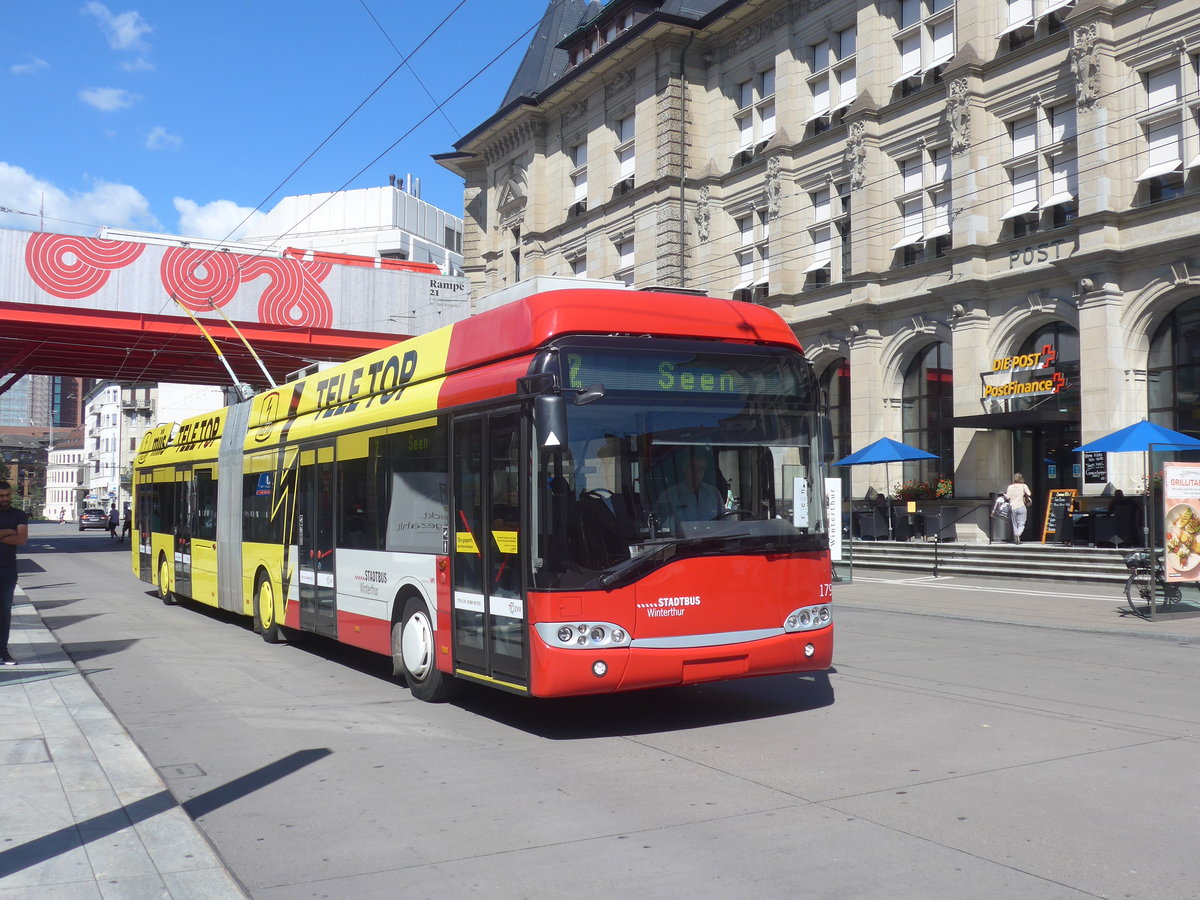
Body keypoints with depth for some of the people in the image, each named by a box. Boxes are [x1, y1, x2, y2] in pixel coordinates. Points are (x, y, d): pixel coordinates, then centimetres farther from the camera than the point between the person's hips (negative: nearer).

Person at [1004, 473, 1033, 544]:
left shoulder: (1010, 487, 3)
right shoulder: (1024, 486, -1)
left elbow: (1008, 497, -3)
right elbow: (1029, 494, -11)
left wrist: (1004, 494, 17)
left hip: (1012, 507, 2)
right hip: (1021, 507, -2)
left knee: (1014, 524, 13)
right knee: (1021, 524, 2)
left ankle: (1015, 539, 12)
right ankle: (1018, 534, -25)